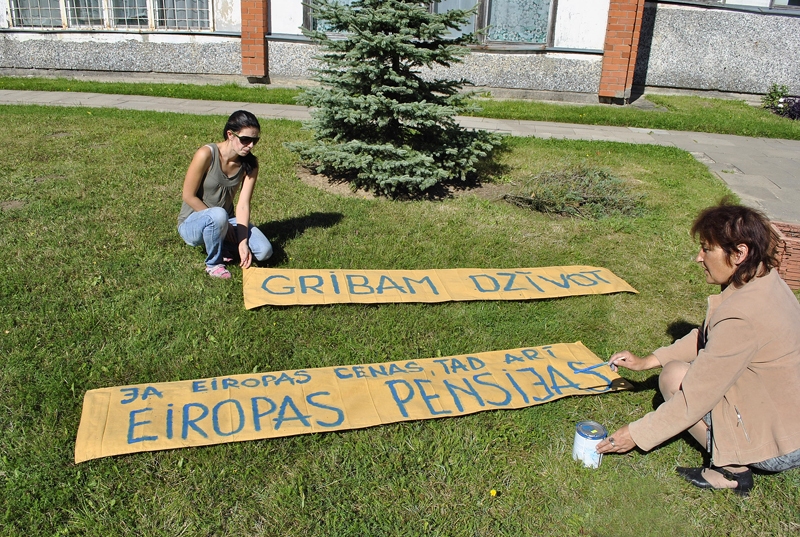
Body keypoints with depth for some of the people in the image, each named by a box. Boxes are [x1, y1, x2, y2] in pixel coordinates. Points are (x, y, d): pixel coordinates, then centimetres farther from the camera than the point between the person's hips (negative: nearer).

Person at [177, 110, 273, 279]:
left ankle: (222, 247, 10)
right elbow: (189, 196, -18)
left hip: (226, 220, 4)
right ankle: (213, 263, -12)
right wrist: (219, 220, -18)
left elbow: (243, 205, -14)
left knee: (264, 251, -17)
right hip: (192, 223, -4)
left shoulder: (250, 164, -8)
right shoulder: (206, 154, -23)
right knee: (218, 215, -40)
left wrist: (243, 241, -25)